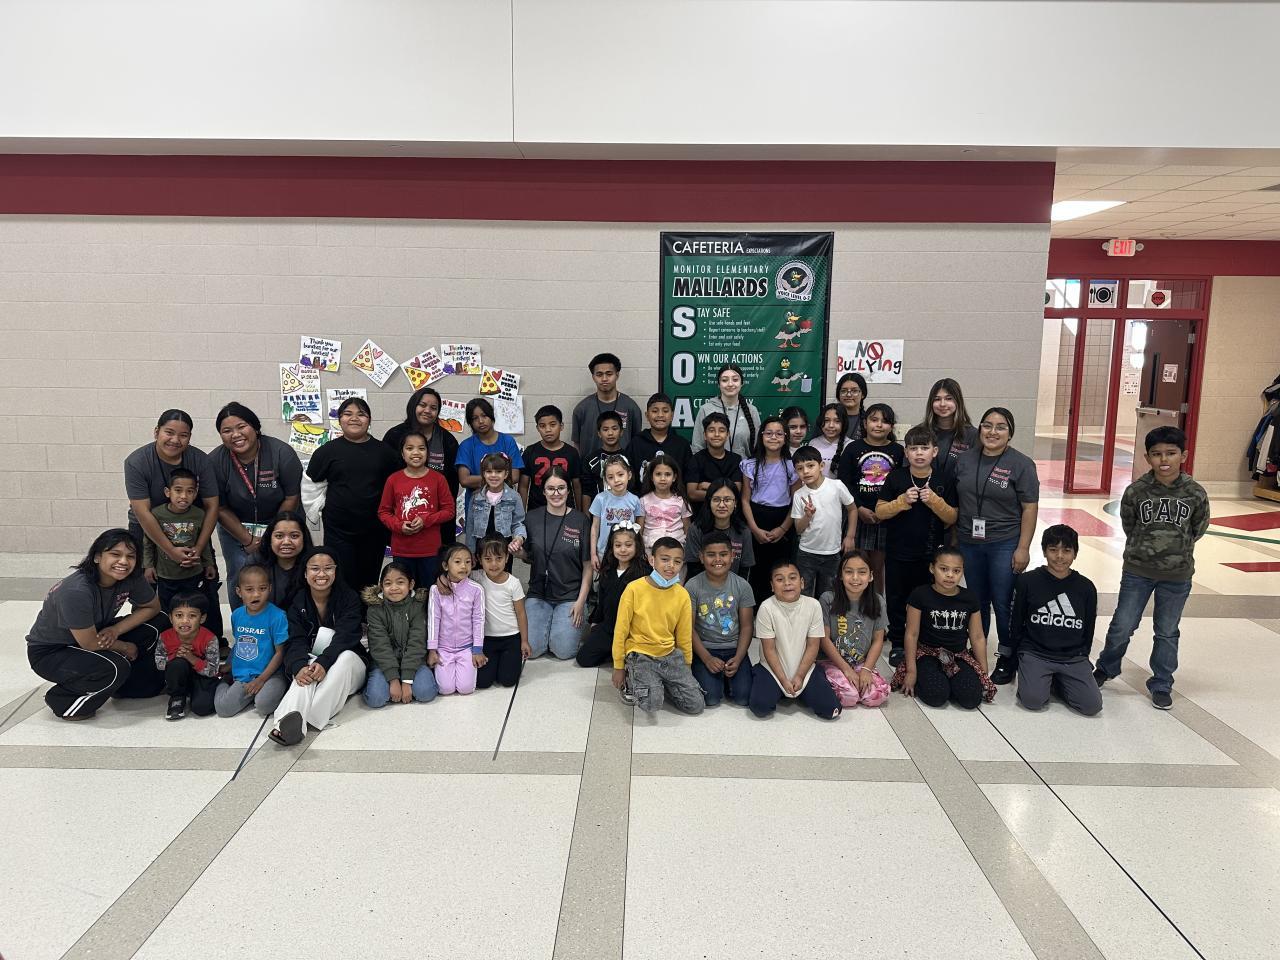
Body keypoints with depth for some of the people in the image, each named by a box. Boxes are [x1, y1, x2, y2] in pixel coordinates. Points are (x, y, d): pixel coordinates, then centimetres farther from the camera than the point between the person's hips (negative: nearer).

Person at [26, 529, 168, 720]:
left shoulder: (131, 578, -16)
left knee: (159, 622, -6)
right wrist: (127, 648, -10)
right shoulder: (76, 591, -34)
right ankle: (64, 702, -2)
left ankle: (125, 683, 11)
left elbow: (153, 607, -2)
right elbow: (90, 643, -27)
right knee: (115, 667, -31)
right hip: (49, 653, -7)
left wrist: (116, 629, -18)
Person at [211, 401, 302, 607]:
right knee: (239, 578, -1)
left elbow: (292, 498, -14)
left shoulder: (281, 453, -20)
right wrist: (247, 540, -11)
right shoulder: (215, 462, -15)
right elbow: (220, 508, -8)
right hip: (235, 526, 2)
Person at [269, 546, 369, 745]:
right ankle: (290, 723, -58)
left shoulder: (349, 598, -6)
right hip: (311, 660, 2)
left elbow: (344, 637, -19)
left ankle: (309, 719, -48)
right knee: (306, 671, -33)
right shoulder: (298, 602, 0)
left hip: (349, 668, -1)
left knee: (346, 656, -35)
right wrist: (299, 667, -36)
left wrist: (324, 662, -38)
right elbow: (296, 641, -13)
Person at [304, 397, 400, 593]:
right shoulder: (328, 451, 1)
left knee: (369, 583, 10)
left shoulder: (383, 451, 4)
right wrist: (318, 510, 2)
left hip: (374, 531, 2)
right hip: (338, 531, -1)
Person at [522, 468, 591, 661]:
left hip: (570, 595, -2)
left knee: (563, 650, -14)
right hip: (538, 594, 2)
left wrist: (580, 601, -9)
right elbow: (528, 557, 10)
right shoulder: (533, 518, 1)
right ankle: (548, 623, 19)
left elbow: (587, 566, -2)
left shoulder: (580, 520, -5)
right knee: (531, 648, -12)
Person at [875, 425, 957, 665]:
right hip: (898, 553, 0)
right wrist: (903, 500, -20)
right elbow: (880, 512, -5)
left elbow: (952, 518, -1)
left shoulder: (943, 480, -1)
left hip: (930, 553, 0)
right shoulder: (895, 478, -4)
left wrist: (934, 501, -18)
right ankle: (897, 644, 23)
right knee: (896, 599, 9)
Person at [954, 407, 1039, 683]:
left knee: (1003, 603, 1)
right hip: (969, 543, 4)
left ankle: (1007, 656, 19)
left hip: (1004, 545, -4)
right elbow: (955, 501, 10)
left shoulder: (1021, 464, -7)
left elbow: (1030, 508, -8)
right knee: (977, 601, 14)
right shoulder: (965, 459, 5)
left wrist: (1023, 548, -12)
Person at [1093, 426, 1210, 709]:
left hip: (1177, 576, 1)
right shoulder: (1136, 491, -11)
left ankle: (1161, 685, 27)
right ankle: (1105, 668, 29)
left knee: (1167, 633, 13)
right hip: (1137, 571, 0)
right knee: (1122, 626, 5)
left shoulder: (1196, 493, -9)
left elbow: (1198, 529, 7)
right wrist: (1144, 548, 9)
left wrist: (1177, 548, 11)